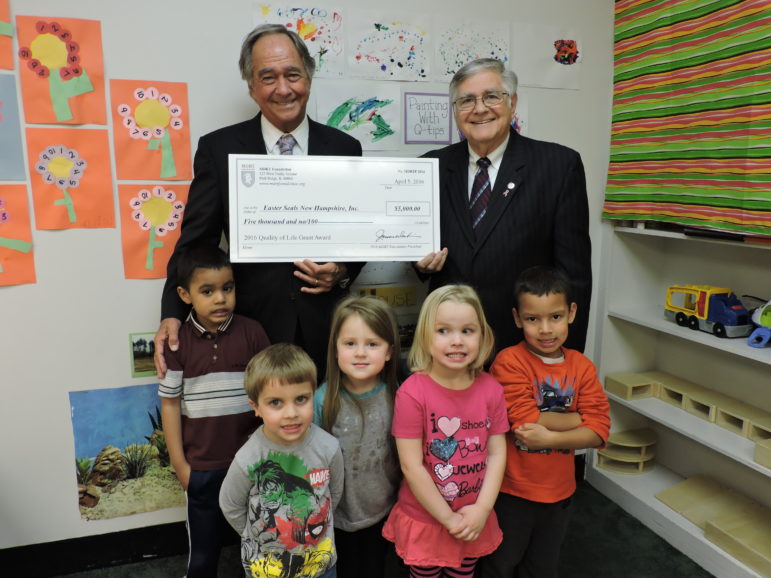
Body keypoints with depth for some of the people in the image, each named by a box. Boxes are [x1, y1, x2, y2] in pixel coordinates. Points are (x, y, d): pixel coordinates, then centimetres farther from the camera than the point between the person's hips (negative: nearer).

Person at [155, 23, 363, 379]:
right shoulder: (218, 148, -1)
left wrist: (344, 270, -9)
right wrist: (172, 315, -13)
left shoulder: (344, 148, 3)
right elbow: (196, 241, -2)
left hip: (326, 329, 2)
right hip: (253, 327, -1)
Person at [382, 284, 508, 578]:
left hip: (475, 522, 4)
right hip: (424, 520, -3)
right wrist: (448, 518, -14)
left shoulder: (491, 389, -8)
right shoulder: (412, 392, -22)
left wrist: (482, 509, -12)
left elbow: (497, 453, -4)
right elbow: (411, 465, -19)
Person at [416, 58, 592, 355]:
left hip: (526, 342, -2)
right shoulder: (433, 167, 2)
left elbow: (574, 271, -7)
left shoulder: (560, 164, -6)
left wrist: (568, 354, -9)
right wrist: (422, 260, -9)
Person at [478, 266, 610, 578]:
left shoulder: (582, 367, -4)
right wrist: (578, 417, -17)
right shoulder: (509, 361, -19)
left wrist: (549, 438, -24)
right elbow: (524, 420, -26)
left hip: (559, 490, 5)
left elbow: (598, 431, -10)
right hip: (512, 489, -4)